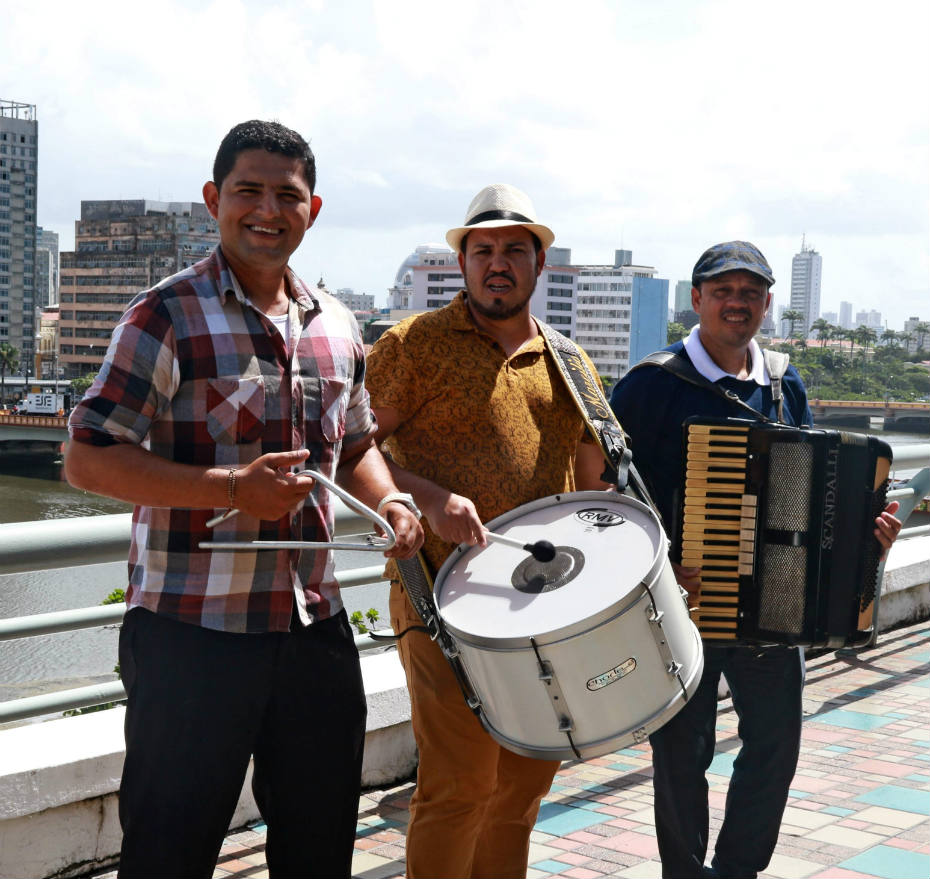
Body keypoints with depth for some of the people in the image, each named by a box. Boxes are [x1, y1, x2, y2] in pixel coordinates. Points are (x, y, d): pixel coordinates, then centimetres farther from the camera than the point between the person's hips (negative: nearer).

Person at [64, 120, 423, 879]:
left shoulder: (336, 327, 9)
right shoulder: (168, 316, -10)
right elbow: (88, 459, -14)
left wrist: (390, 505, 1)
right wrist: (232, 489, -24)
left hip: (316, 624, 6)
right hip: (192, 627, -6)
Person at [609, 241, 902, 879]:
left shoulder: (786, 388, 8)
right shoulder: (655, 384, -10)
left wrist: (862, 527, -2)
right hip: (683, 603, -5)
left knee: (777, 741, 13)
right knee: (683, 752, 7)